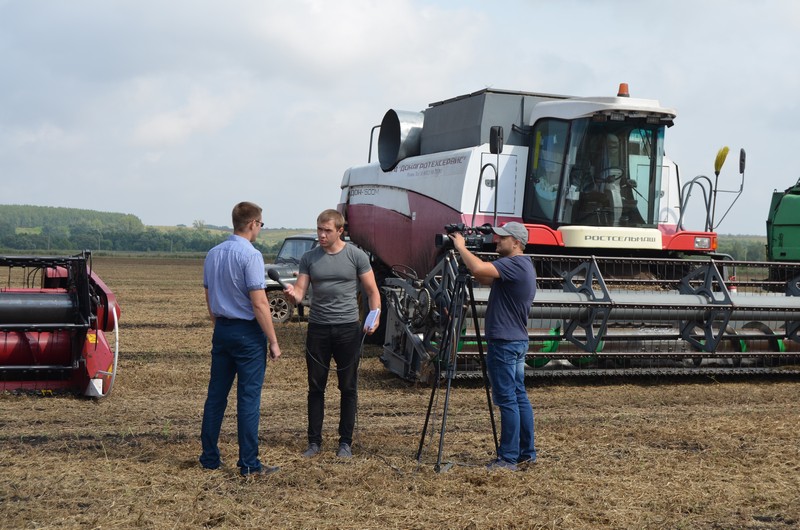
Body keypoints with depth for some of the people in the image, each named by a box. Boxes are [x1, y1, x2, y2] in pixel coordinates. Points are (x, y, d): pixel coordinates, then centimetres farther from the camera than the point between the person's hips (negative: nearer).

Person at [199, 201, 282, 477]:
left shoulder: (213, 254, 8)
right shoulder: (250, 255, -16)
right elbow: (259, 304, -18)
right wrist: (273, 342, -12)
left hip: (221, 330, 7)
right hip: (248, 332, -7)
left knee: (216, 393, 12)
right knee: (248, 398, -2)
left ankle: (209, 457, 18)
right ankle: (249, 463, 3)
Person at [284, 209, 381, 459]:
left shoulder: (356, 255, -1)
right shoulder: (309, 258, 5)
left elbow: (372, 291, 1)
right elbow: (300, 293, 0)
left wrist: (375, 316, -16)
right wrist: (292, 293, -24)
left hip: (348, 329, -2)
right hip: (317, 329, 2)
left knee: (348, 388, 5)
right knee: (316, 388, 7)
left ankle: (345, 442, 15)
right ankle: (314, 441, 16)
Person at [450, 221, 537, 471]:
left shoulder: (514, 265, -17)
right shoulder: (522, 265, 16)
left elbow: (480, 269, -31)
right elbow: (486, 279, 19)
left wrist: (461, 247, -15)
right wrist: (462, 254, 9)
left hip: (504, 343, -10)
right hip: (517, 341, 10)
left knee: (507, 400, -7)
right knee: (519, 397, 14)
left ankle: (508, 458, -3)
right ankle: (527, 452, 20)